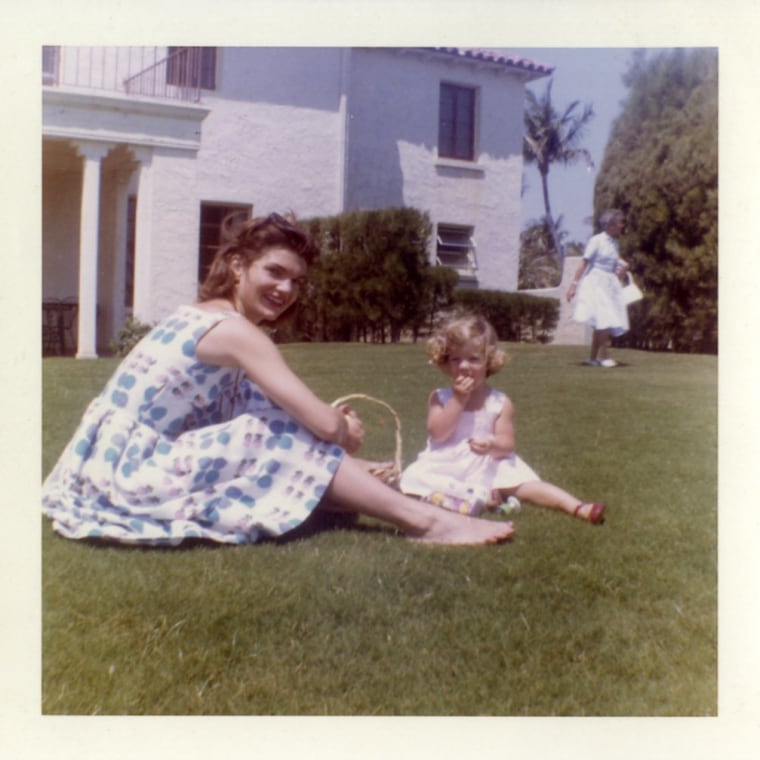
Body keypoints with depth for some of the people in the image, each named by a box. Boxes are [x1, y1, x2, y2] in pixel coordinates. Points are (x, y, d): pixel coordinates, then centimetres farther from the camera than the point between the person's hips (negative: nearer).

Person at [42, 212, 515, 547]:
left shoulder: (206, 318, 11)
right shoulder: (236, 329, -17)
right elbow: (325, 424, -20)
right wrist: (348, 431, 2)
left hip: (119, 470, 9)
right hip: (132, 476, -9)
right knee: (290, 443, -14)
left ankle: (421, 516, 0)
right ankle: (426, 521, -10)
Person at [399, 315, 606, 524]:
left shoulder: (500, 402, -2)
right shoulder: (439, 397, 0)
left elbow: (507, 443, -5)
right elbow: (438, 433, -13)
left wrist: (493, 445, -30)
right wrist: (458, 400, -18)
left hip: (489, 467, 0)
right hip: (445, 466, 1)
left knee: (525, 484, -22)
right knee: (413, 480, -26)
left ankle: (579, 508, -24)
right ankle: (480, 497, -28)